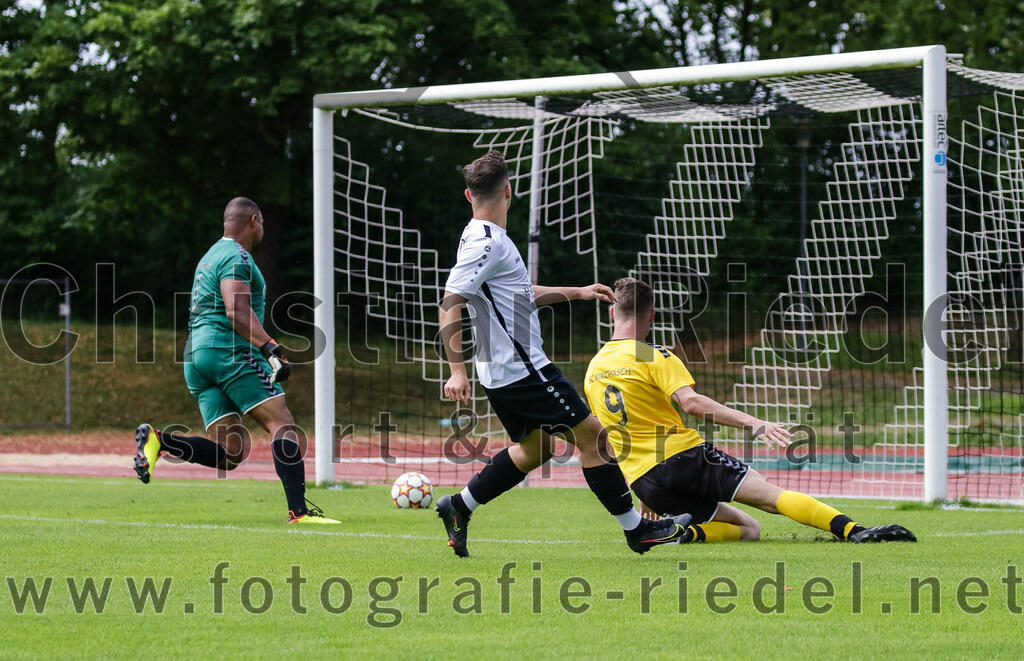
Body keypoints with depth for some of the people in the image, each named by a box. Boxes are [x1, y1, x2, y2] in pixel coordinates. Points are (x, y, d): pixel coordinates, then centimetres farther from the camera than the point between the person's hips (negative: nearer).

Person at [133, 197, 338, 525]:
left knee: (231, 453, 1)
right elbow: (237, 312, -18)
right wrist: (272, 349, -26)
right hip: (230, 350, -9)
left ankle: (157, 441, -13)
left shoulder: (210, 257, 26)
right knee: (282, 424, -11)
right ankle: (298, 511, -22)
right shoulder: (237, 256, -5)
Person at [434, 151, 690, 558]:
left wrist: (577, 292, 32)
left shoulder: (485, 239, 13)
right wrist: (457, 370, -28)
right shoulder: (487, 243, -18)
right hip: (524, 369, -10)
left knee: (535, 448, 21)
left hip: (500, 372, 10)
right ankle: (636, 530, 4)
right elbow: (450, 304, -24)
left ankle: (459, 507, 18)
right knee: (592, 436, -2)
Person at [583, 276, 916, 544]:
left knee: (747, 528, 10)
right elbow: (691, 402, -20)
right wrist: (752, 423, -26)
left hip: (642, 480, 6)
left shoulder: (593, 370, 17)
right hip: (682, 456, -6)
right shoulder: (653, 357, -4)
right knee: (769, 494, -15)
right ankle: (854, 530, -35)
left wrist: (645, 493, 31)